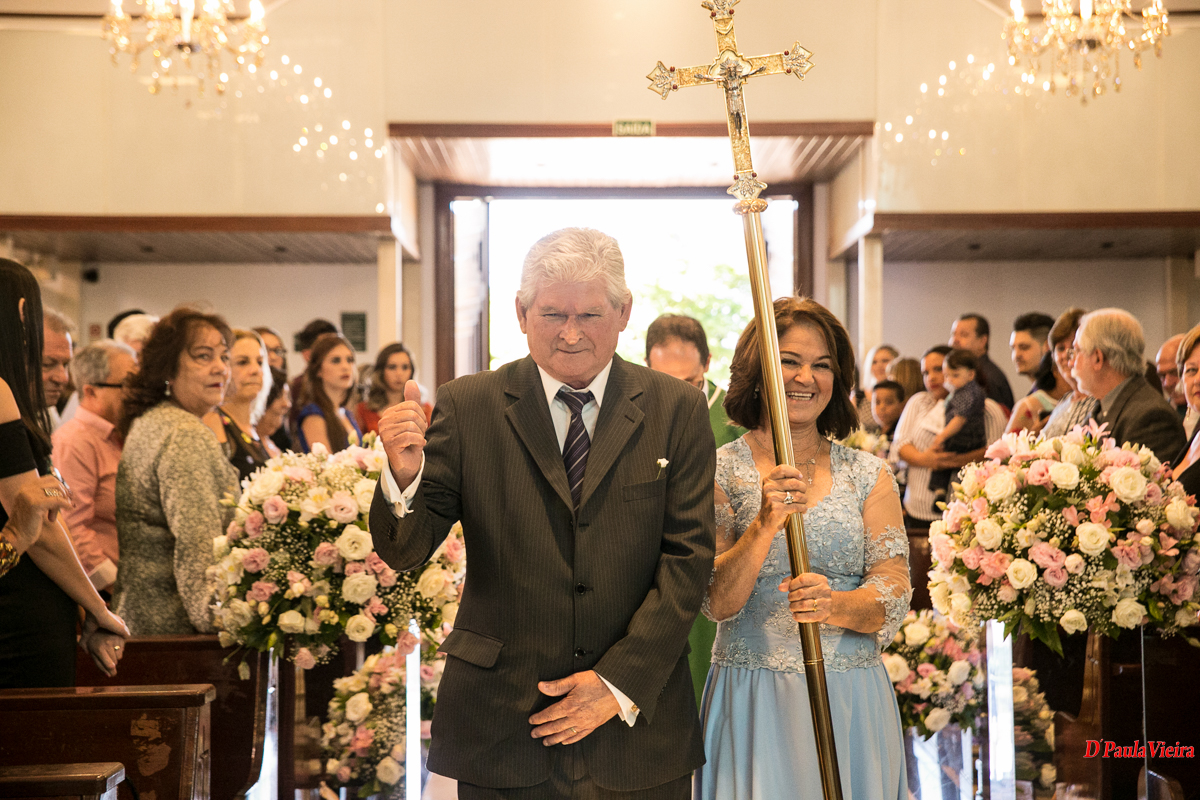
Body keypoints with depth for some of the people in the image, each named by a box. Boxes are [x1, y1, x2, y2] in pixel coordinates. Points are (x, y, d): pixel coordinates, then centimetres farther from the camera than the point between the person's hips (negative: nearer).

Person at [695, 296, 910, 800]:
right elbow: (716, 602, -8)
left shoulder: (869, 476, 6)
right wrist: (765, 524, -23)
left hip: (852, 701, 2)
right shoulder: (720, 472, -1)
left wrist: (836, 605, -22)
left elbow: (895, 592, -1)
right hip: (752, 704, -2)